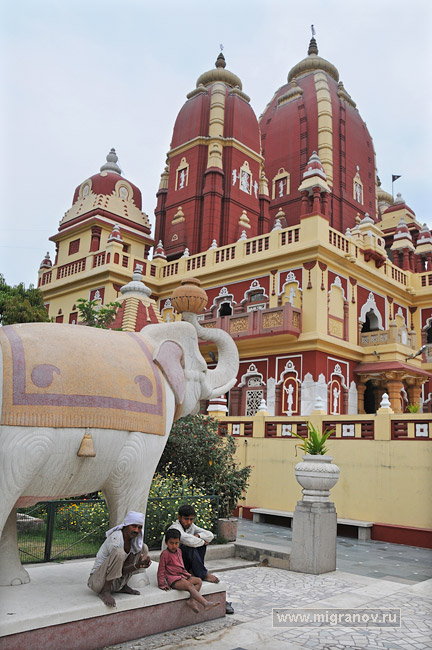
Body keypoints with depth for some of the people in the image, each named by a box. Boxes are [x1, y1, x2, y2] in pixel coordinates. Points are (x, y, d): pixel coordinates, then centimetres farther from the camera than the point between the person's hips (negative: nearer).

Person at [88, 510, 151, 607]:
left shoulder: (133, 539, 0)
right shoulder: (115, 539, -24)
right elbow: (121, 570, -19)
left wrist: (144, 563, -19)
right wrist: (137, 565, -32)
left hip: (115, 581, 8)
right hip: (97, 580, -8)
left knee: (144, 548, 1)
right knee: (119, 552, -34)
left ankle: (123, 586, 5)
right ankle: (105, 591, -18)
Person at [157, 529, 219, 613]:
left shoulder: (179, 551, 15)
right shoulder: (165, 554, -11)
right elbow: (161, 570, -8)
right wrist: (162, 584, -9)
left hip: (182, 575, 9)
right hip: (173, 579, -9)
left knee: (199, 581, -5)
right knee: (190, 585, -29)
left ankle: (191, 600, -18)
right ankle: (206, 604, -41)